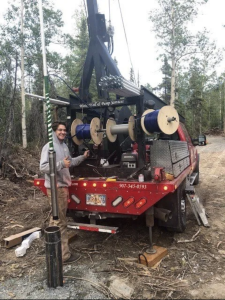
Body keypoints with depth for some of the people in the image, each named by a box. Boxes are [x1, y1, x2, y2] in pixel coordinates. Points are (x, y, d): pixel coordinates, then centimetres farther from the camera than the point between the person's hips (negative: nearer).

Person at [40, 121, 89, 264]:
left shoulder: (64, 146, 13)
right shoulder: (48, 147, -14)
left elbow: (70, 162, 23)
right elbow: (43, 167, -22)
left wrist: (83, 157, 15)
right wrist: (61, 164, -30)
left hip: (63, 186, 9)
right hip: (55, 187, -9)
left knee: (57, 219, 20)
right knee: (60, 222, -4)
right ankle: (64, 254, 5)